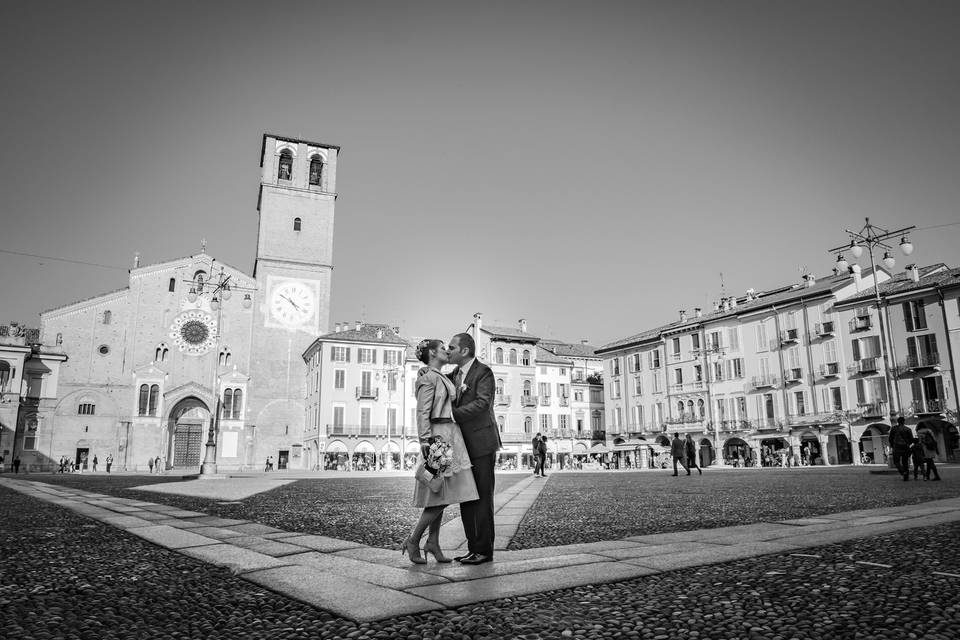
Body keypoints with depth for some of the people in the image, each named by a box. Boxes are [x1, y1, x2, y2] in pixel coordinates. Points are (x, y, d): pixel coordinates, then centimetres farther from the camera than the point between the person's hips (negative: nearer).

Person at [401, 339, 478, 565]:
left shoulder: (443, 378, 19)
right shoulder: (428, 378, -9)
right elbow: (422, 414, -15)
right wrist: (426, 442, -22)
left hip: (451, 437, 9)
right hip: (438, 437, -9)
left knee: (443, 495, 9)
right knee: (441, 496, -8)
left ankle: (433, 543, 15)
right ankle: (412, 540, 4)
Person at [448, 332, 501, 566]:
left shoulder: (483, 372, -9)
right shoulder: (454, 374, 16)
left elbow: (482, 402, -21)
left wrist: (454, 413, -24)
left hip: (481, 443, -8)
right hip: (463, 445, 8)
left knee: (482, 498, -3)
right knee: (466, 499, 9)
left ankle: (484, 550, 3)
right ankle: (473, 548, 16)